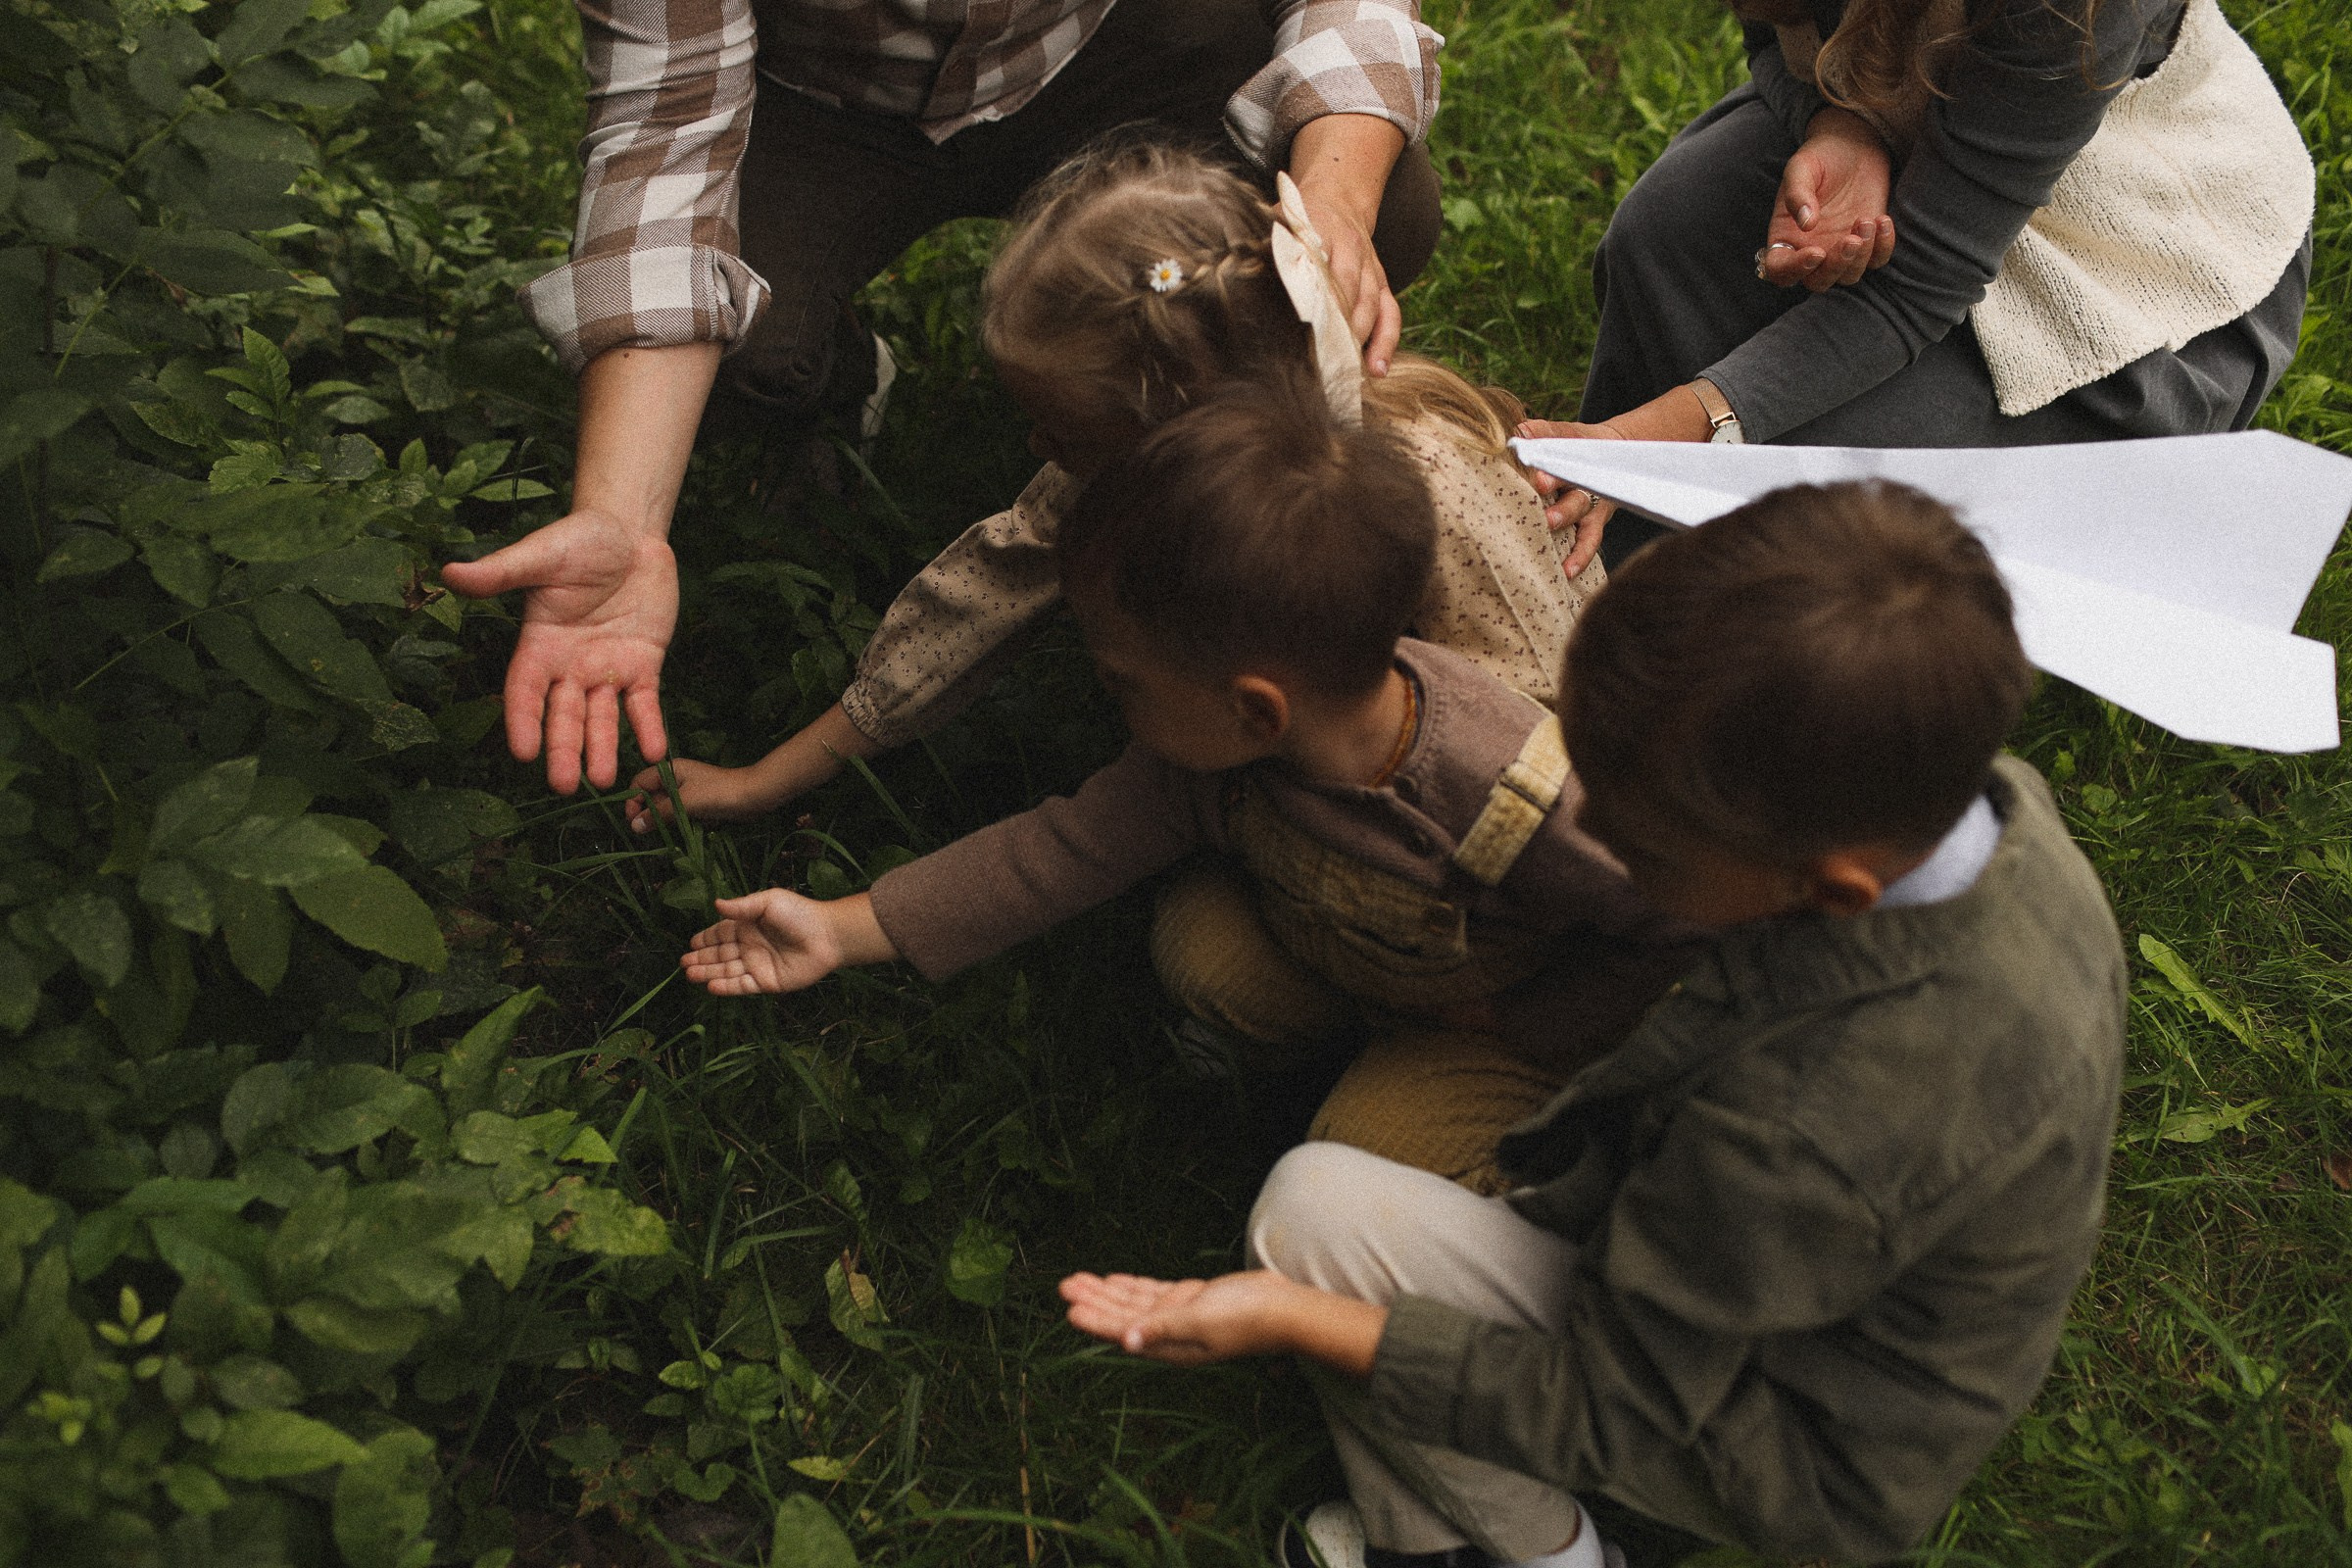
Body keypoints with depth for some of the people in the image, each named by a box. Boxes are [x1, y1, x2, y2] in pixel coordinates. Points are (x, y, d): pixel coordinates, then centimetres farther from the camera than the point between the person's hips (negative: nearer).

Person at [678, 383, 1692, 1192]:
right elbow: (1064, 852, -15)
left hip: (1521, 1008, -5)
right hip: (1330, 948, 5)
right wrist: (845, 930, -14)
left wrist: (1525, 1024, -20)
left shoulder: (1530, 804, -44)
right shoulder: (1211, 757, -26)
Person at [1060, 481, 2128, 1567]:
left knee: (1315, 1206, -17)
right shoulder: (2000, 797, -20)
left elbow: (1607, 1412, -26)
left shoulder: (1798, 1134, -43)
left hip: (1809, 1480, -8)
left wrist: (1292, 1318, -25)